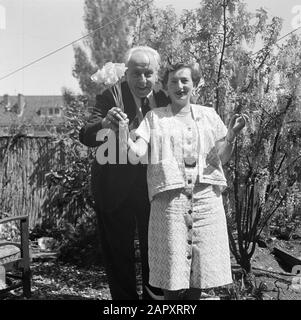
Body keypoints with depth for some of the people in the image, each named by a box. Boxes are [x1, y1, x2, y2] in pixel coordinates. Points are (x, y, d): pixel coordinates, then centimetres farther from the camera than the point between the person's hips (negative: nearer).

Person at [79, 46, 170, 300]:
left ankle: (154, 296, 38)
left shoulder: (165, 99, -3)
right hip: (115, 189, -2)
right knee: (118, 255, 13)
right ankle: (124, 298, 35)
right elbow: (86, 137, -24)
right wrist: (105, 123, -43)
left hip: (154, 190, 2)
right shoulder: (111, 97, -12)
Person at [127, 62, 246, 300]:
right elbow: (136, 154, -4)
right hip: (169, 197, -2)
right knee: (172, 271, -1)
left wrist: (231, 135, -8)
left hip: (206, 198, 2)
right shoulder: (154, 117, 8)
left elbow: (223, 158, 10)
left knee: (201, 266, 5)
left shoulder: (209, 115, 13)